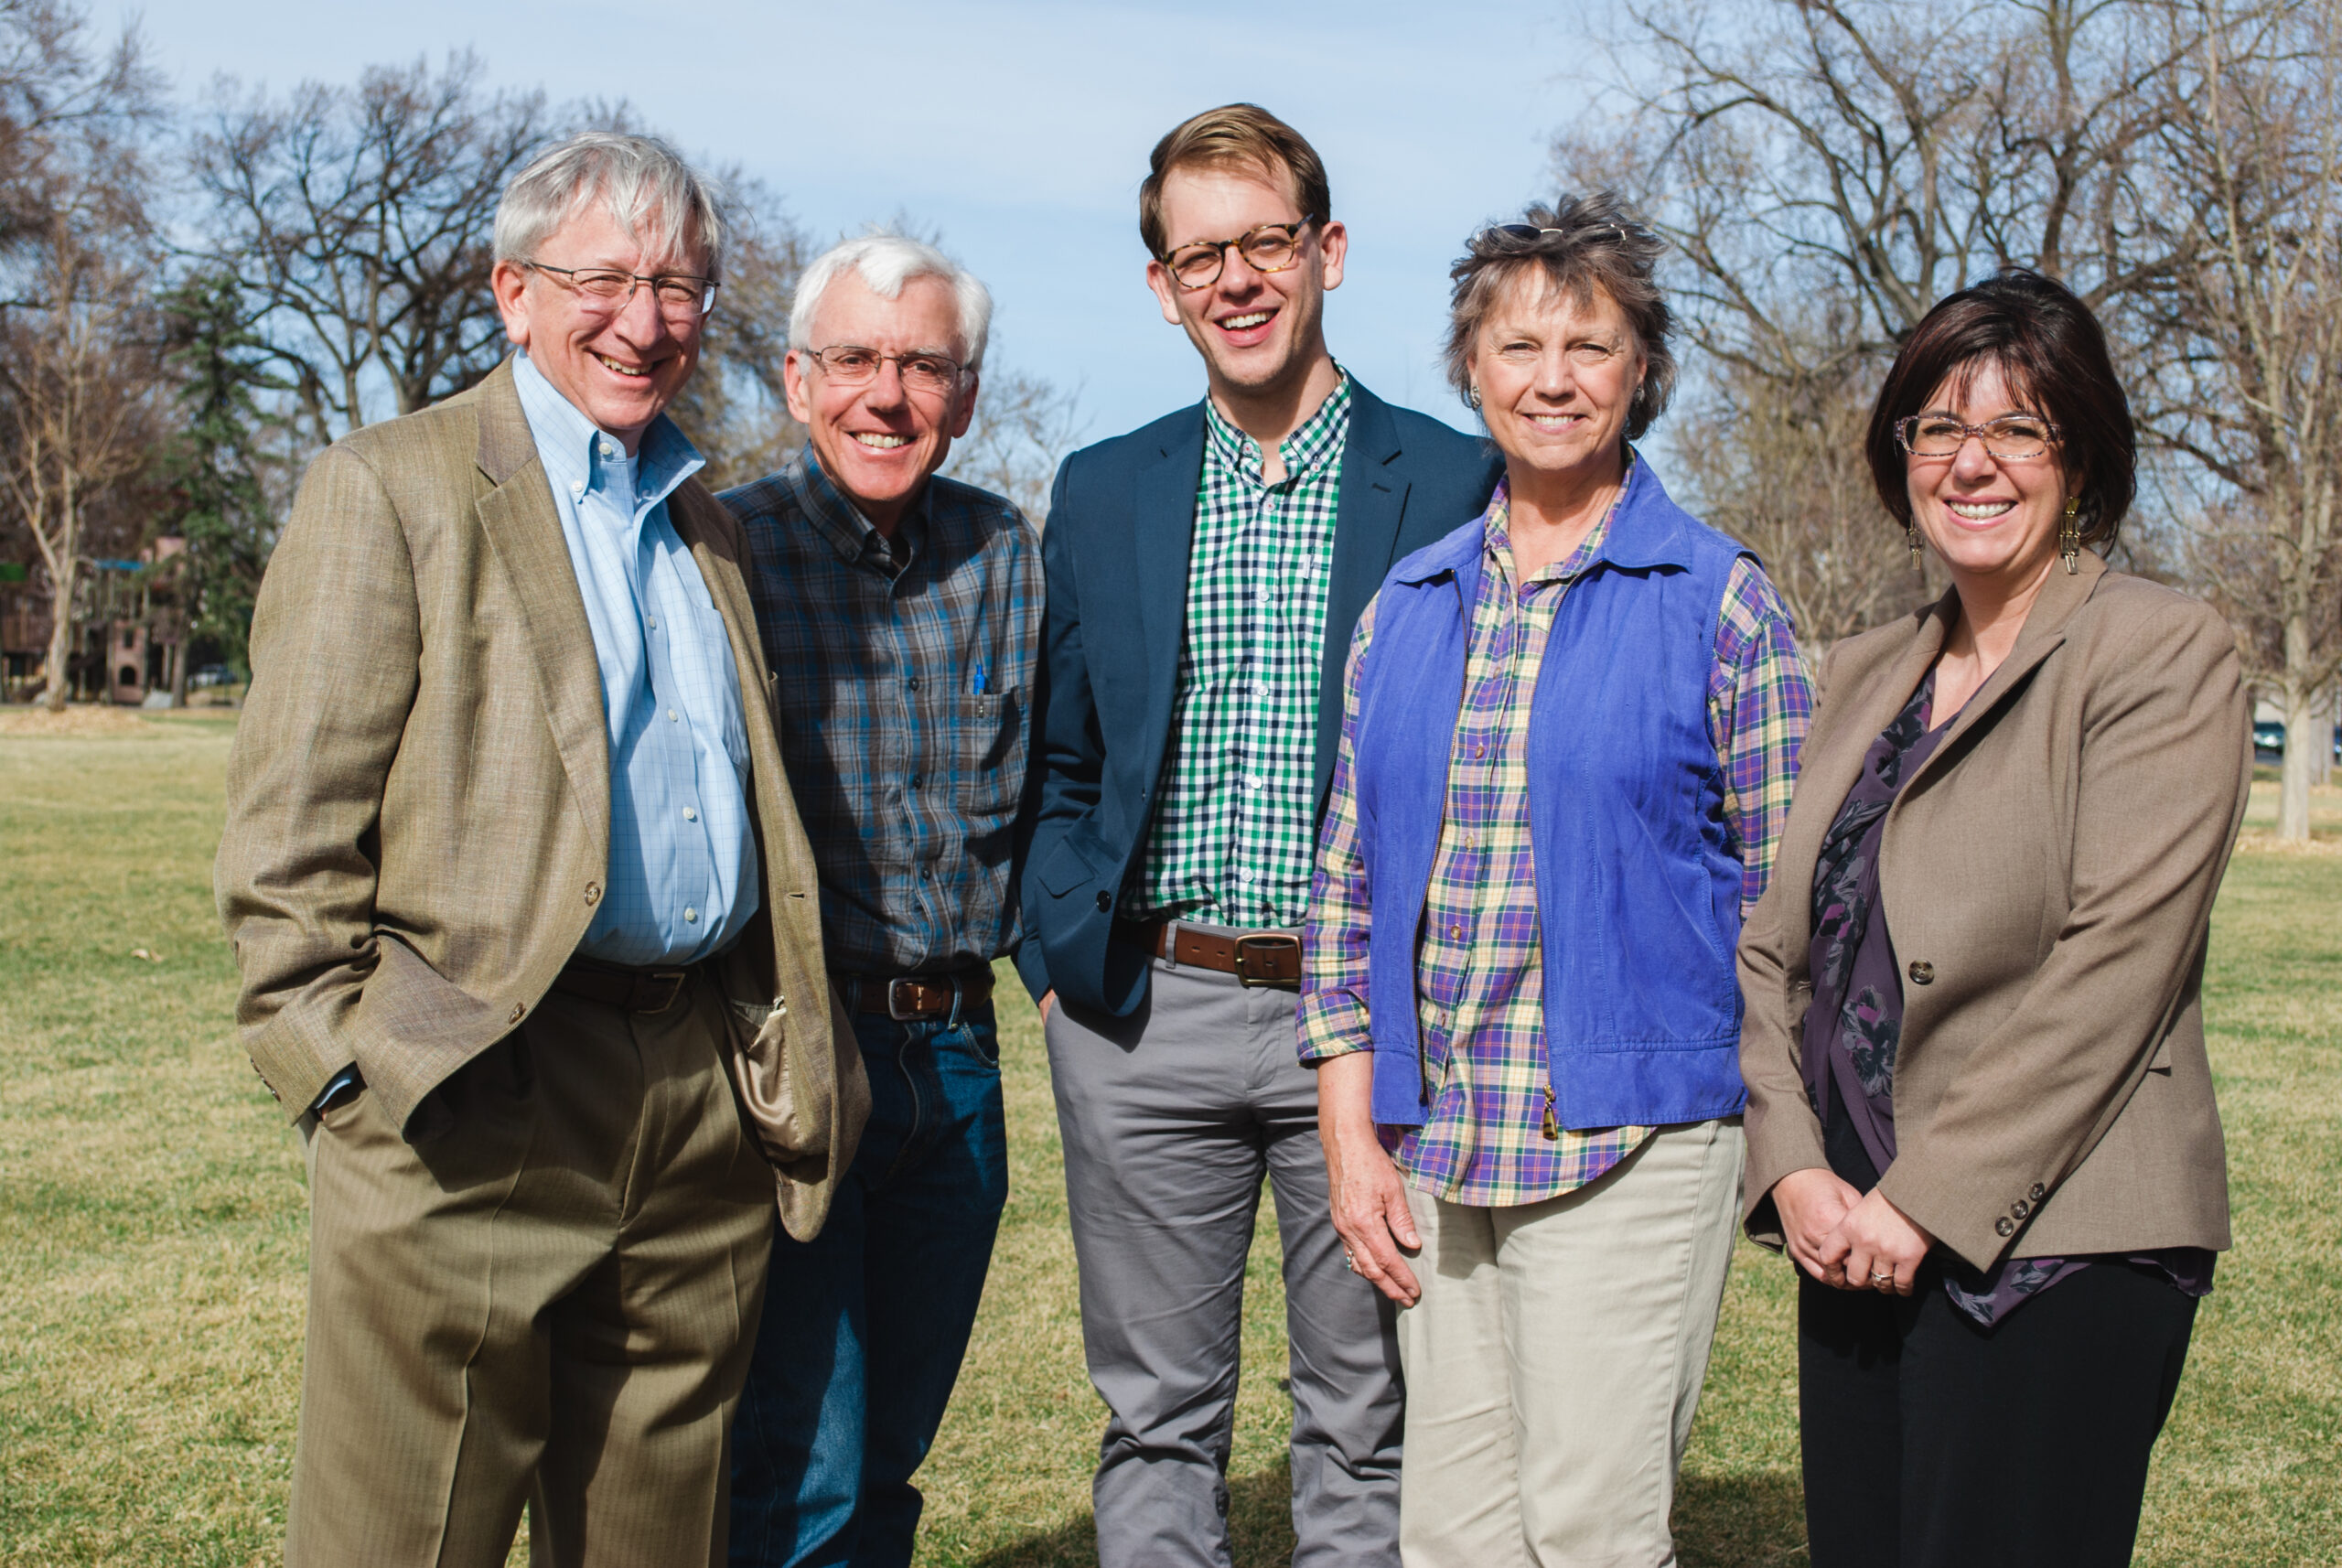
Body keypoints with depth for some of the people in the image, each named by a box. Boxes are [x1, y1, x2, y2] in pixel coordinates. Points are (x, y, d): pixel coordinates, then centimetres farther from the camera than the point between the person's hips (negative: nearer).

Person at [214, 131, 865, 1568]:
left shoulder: (709, 528, 18)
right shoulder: (387, 489, -1)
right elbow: (293, 831, -6)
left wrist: (789, 1056, 15)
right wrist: (348, 1066, -13)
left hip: (710, 1103, 6)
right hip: (477, 1112, -5)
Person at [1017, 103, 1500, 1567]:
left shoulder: (1458, 485, 0)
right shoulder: (1102, 493, 9)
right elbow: (1060, 766, 15)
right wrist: (1060, 956, 2)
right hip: (1146, 1012, 2)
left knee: (1368, 1428, 8)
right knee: (1158, 1424, 10)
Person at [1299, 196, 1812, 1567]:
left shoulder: (1720, 602, -2)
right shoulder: (1409, 604, 11)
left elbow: (1787, 898, -1)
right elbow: (1349, 876, 12)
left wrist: (1774, 1150, -3)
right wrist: (1352, 1131, 6)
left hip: (1631, 1141, -4)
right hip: (1433, 1148, 4)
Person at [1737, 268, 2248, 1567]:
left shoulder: (2165, 655, -4)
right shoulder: (1864, 675, 16)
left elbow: (2113, 965, -13)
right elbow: (1774, 943, 11)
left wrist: (1926, 1200, -15)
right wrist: (1795, 1168, -4)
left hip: (2056, 1247, -6)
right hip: (1852, 1232, 6)